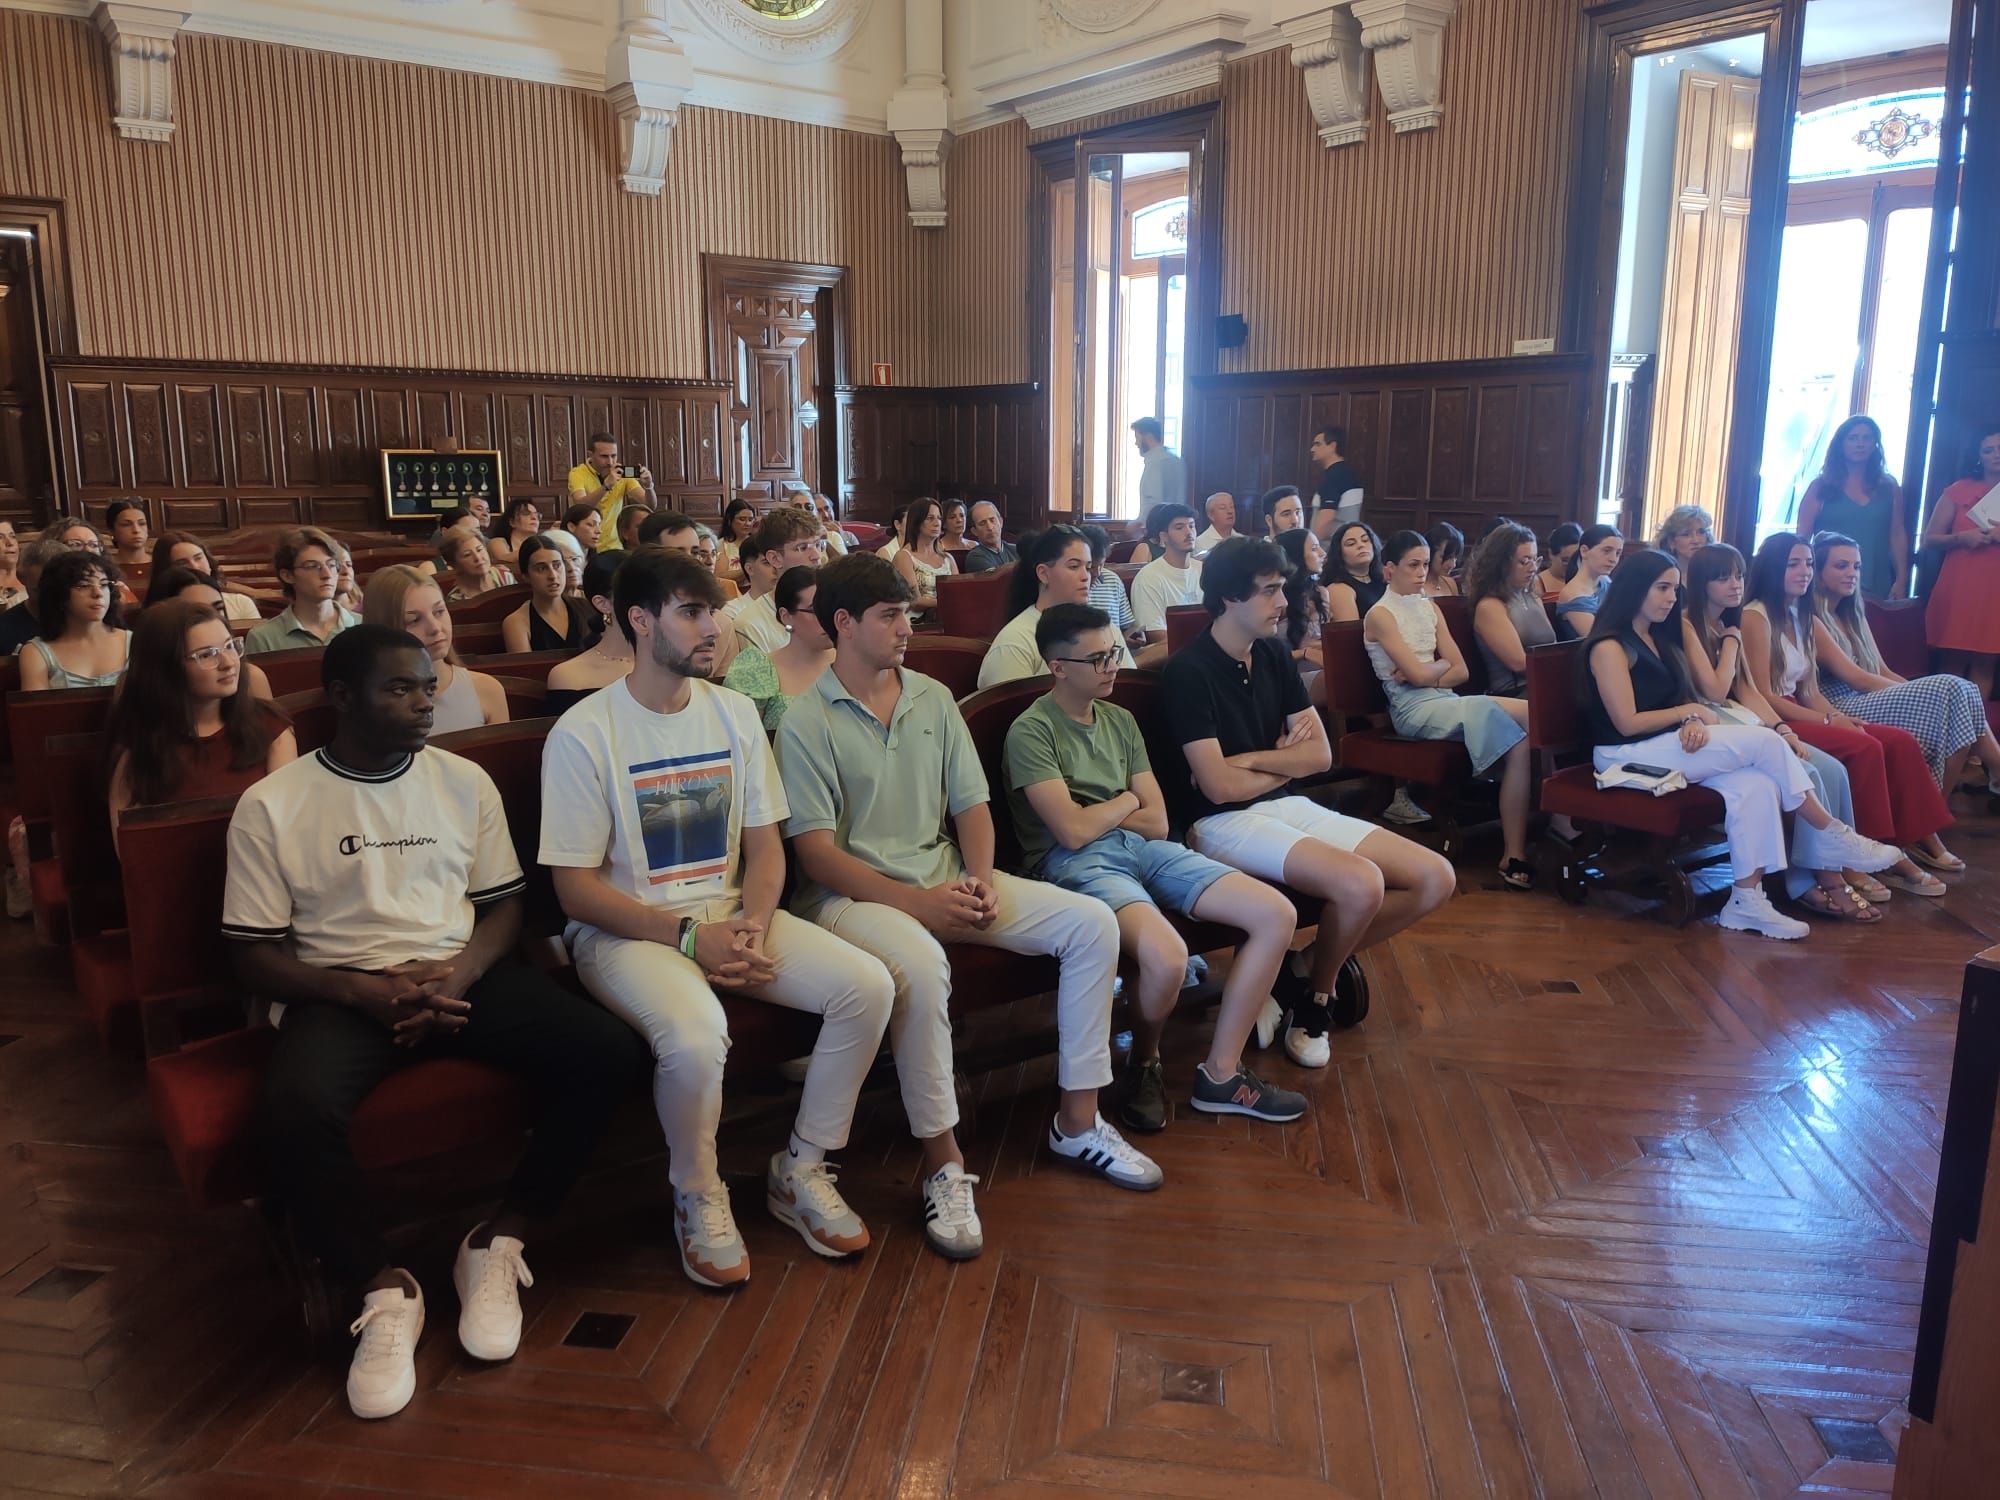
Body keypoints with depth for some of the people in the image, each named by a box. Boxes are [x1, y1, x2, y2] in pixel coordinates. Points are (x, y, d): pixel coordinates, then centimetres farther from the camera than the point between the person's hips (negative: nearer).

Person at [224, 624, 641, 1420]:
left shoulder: (465, 781, 8)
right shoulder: (271, 805, 0)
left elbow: (503, 906, 10)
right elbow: (256, 956, 0)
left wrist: (458, 974, -11)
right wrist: (362, 991, -18)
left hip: (460, 975, 3)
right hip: (340, 991, -2)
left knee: (607, 1052, -21)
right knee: (296, 1115, -35)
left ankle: (498, 1242, -3)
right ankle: (386, 1290, -9)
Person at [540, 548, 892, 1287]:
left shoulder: (735, 714, 6)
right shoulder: (583, 734, -11)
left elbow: (765, 845, 8)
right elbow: (576, 888, -11)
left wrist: (754, 924, -11)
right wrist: (689, 937, -20)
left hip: (729, 916, 6)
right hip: (626, 931, -5)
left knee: (867, 984, -15)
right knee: (696, 1034, -36)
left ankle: (800, 1170, 5)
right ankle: (699, 1198, -3)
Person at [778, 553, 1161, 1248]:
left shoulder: (933, 699, 10)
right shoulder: (806, 723, -8)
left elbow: (971, 805, 11)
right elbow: (817, 853, -14)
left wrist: (979, 879, -9)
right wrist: (919, 903, -22)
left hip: (945, 879, 7)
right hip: (851, 892, -6)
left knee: (1091, 922, -7)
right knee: (920, 965, -39)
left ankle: (1077, 1121, 3)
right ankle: (943, 1162, -20)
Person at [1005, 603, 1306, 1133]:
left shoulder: (1119, 720, 18)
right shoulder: (1032, 732, -4)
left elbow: (1157, 823, 12)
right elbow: (1073, 831, -14)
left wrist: (1093, 814, -3)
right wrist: (1124, 802, 4)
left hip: (1142, 850, 8)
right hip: (1075, 865, -8)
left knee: (1277, 916, -7)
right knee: (1167, 955, -36)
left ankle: (1220, 1074, 1)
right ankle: (1142, 1066, -1)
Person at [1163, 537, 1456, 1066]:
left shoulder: (1274, 654, 10)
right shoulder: (1189, 670, -13)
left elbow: (1320, 753, 7)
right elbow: (1219, 787, -17)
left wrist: (1249, 759, -10)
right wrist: (1283, 760, 0)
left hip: (1287, 806, 8)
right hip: (1224, 823, -8)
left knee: (1436, 878, -3)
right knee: (1361, 884, -31)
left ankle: (1313, 967, 8)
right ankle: (1313, 994, 0)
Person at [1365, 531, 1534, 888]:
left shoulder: (1430, 608, 20)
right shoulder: (1380, 615, -2)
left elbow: (1461, 672, 12)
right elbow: (1420, 675, -11)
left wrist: (1424, 673, -5)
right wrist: (1441, 664, 9)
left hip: (1446, 700, 7)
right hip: (1414, 710, -7)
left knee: (1519, 742, -23)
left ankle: (1515, 855, -24)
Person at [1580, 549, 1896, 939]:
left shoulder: (1658, 639, 19)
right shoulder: (1609, 647, -9)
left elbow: (1676, 701, 12)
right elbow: (1627, 723, -15)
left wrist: (1696, 722, -11)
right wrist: (1690, 712, -4)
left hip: (1671, 747, 8)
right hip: (1628, 757, -8)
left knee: (1755, 785, -21)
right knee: (1763, 742, -18)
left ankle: (1747, 901, -20)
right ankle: (1831, 835, -3)